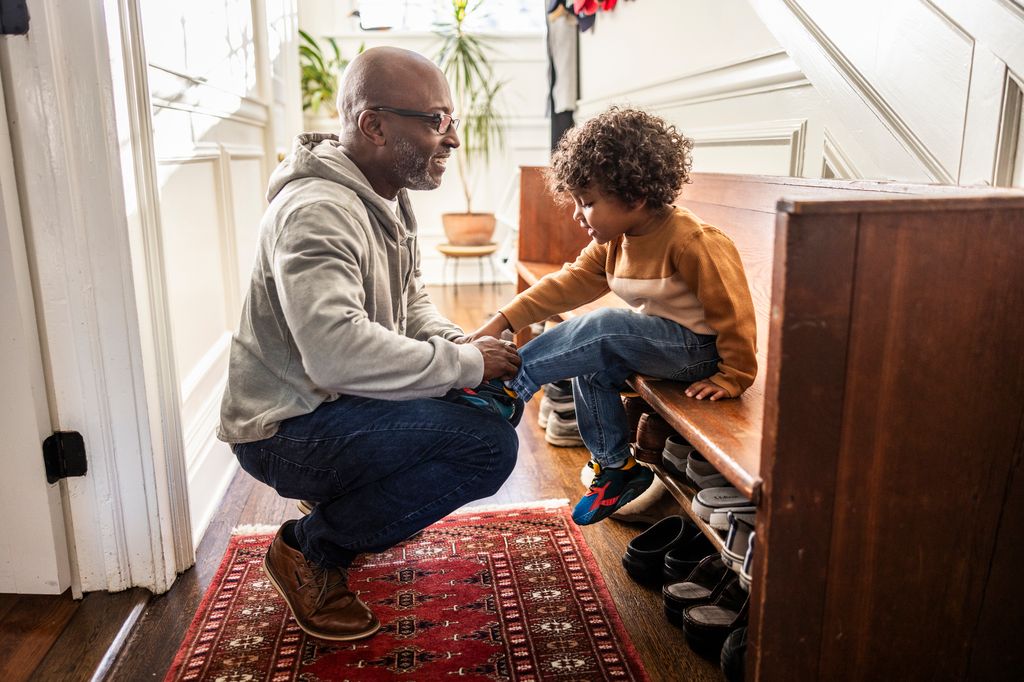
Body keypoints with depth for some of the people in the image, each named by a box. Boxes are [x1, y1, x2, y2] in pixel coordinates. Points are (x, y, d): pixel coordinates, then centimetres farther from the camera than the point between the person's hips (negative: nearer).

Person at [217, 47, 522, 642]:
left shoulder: (392, 198, 7)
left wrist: (462, 343, -5)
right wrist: (466, 364, -26)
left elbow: (411, 301, 15)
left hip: (336, 400, 10)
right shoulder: (318, 211, -25)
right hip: (286, 429, -10)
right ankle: (310, 549, -4)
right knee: (489, 445, -23)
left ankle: (360, 508, 16)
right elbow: (338, 353, -37)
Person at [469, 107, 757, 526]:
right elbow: (570, 283, -3)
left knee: (603, 330, -27)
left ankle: (511, 384, -15)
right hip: (655, 342, 9)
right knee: (591, 368, -7)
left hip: (697, 348, -9)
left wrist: (732, 378, -18)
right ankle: (614, 468, 8)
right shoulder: (613, 241, 2)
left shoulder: (693, 242, -24)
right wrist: (502, 320, -11)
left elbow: (732, 310, -21)